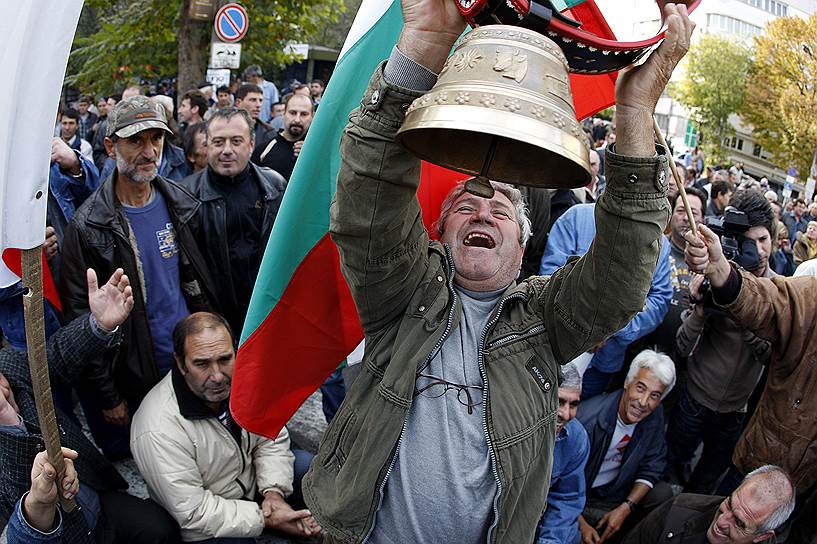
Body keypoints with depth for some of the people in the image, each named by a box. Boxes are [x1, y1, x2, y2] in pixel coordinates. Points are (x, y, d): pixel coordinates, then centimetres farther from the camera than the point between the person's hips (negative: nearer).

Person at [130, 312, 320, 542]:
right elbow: (194, 513, -27)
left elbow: (272, 439, -1)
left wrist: (274, 492, -16)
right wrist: (265, 519, -26)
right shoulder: (158, 432, -34)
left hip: (253, 483, 6)